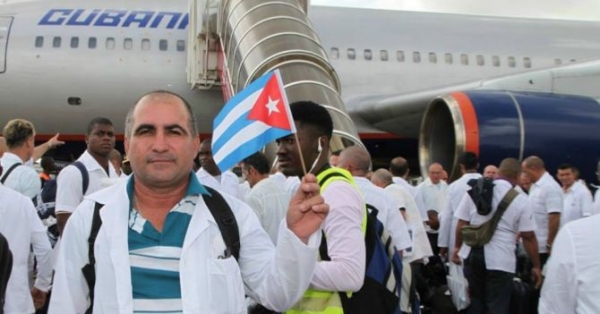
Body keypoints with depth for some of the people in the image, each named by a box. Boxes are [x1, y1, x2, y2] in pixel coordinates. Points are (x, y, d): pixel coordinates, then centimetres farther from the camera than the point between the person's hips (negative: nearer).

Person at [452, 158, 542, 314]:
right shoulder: (520, 200, -5)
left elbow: (462, 223, 4)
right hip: (500, 258, -3)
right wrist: (536, 266, 6)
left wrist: (457, 247, 19)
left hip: (473, 254, 4)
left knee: (475, 301, 19)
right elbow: (528, 236, -4)